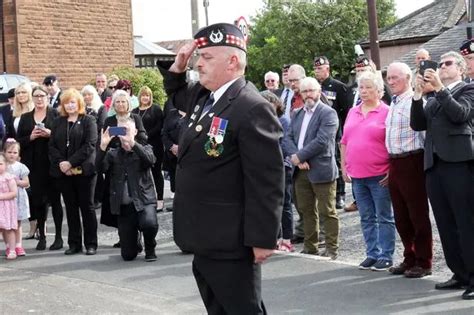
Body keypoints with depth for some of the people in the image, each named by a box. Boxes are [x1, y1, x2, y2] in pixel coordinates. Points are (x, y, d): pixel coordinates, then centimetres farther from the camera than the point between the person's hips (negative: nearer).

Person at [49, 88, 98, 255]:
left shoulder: (88, 121, 1)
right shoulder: (58, 122, 14)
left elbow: (89, 146, -10)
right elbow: (52, 146, 7)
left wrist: (70, 162, -16)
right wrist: (60, 163, -11)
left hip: (83, 170, -4)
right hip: (63, 172, 4)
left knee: (87, 206, 2)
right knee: (71, 207, 7)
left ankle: (91, 243, 8)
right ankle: (74, 243, 13)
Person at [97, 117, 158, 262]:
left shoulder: (144, 149, 6)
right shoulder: (113, 153, 11)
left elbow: (150, 160, -17)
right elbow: (101, 167, -7)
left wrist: (132, 142, -27)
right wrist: (103, 146, -21)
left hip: (144, 201, -2)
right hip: (123, 206, 2)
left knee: (149, 223, -36)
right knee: (128, 255, -1)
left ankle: (150, 248, -2)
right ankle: (135, 243, 38)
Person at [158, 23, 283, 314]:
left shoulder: (252, 108, -19)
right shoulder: (204, 98, 9)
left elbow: (266, 181, -22)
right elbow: (176, 93, 33)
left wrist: (263, 239, -21)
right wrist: (179, 65, 11)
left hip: (229, 243, -10)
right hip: (205, 240, 10)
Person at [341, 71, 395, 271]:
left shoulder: (387, 112, -6)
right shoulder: (352, 112, 12)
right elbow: (344, 142, 16)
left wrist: (392, 171, -13)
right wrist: (344, 166, 11)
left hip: (379, 175, -6)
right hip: (357, 175, 6)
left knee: (384, 217, 3)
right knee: (367, 217, 12)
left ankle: (386, 256, 10)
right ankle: (372, 254, 21)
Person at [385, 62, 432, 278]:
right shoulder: (393, 103, 16)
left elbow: (424, 132, -15)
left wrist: (426, 161, -13)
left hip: (411, 162, -9)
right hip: (395, 163, 9)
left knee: (418, 215, 0)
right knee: (401, 217, 14)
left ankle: (423, 262, 10)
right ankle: (409, 259, 26)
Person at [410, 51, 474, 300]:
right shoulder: (434, 98, 21)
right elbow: (417, 124, 10)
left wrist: (439, 89, -12)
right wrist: (418, 94, 1)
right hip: (434, 165, 7)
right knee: (446, 225, 9)